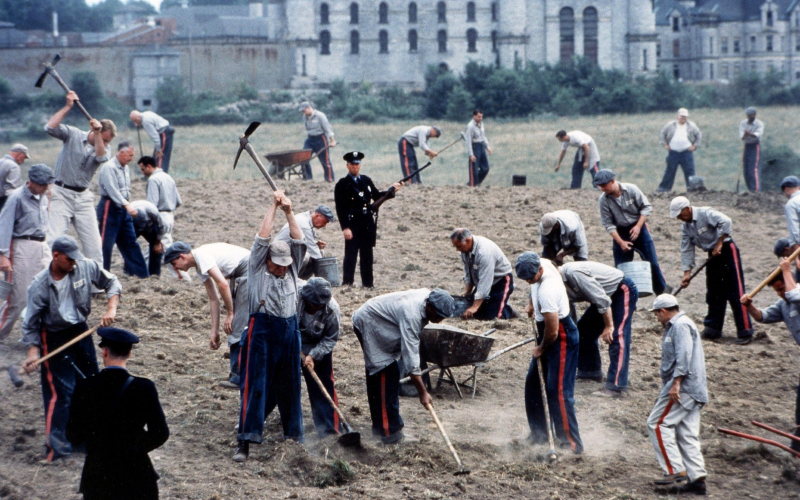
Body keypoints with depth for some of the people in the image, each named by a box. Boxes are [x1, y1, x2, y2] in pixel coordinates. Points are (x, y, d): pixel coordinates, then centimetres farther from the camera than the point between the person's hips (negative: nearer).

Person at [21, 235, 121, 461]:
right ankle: (56, 444, -3)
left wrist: (111, 309, -12)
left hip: (80, 331, 5)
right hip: (55, 338, -5)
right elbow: (30, 323, -13)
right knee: (61, 390, -10)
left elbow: (111, 283, 3)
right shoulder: (40, 286, -20)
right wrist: (33, 350, -25)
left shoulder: (86, 267, -12)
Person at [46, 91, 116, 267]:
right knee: (54, 237, -15)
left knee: (93, 241, 2)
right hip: (62, 194, -4)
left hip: (83, 197, 4)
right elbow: (50, 128, -16)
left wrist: (97, 134, -26)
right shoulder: (73, 135, -1)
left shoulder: (104, 149, 7)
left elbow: (102, 157, -17)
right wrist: (68, 107, -16)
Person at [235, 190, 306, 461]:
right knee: (255, 385, -7)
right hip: (262, 329, -4)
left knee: (290, 385, 11)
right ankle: (246, 441, -9)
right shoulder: (257, 268, 2)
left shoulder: (291, 269, 13)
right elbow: (262, 238, -5)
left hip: (289, 330, 4)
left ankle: (295, 434, 22)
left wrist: (289, 212, -2)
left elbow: (299, 242, 5)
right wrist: (274, 207, -2)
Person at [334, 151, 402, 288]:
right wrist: (345, 228, -18)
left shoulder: (366, 180, 11)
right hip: (353, 224, -6)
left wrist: (391, 190, 7)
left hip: (368, 224, 6)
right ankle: (347, 284, -6)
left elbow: (377, 196, 23)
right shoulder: (342, 184, -6)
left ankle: (368, 284, 19)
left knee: (367, 256, 12)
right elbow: (340, 208, -11)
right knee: (350, 255, -7)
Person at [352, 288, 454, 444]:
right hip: (368, 324, -10)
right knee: (386, 375, -14)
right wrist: (423, 392, -33)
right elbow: (411, 357, -36)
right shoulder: (411, 315, -37)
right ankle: (390, 433, -13)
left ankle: (380, 426, 25)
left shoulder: (428, 296, -10)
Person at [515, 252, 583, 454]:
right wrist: (532, 303, 15)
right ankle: (539, 433, 25)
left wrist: (541, 349, -8)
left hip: (562, 338, -10)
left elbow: (552, 331, -27)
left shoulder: (547, 291, -33)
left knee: (558, 391, -10)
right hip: (547, 334, 10)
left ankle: (571, 443, -6)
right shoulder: (544, 264, -7)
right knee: (533, 383, 15)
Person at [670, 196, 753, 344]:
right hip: (713, 256, 8)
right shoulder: (686, 227, 6)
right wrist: (687, 273, -1)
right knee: (714, 294, 10)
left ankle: (745, 331, -10)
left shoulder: (705, 213, -17)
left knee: (735, 293, -10)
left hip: (727, 250, -8)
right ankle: (713, 329, 20)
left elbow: (725, 221, -30)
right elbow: (686, 250, 7)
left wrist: (719, 244, -25)